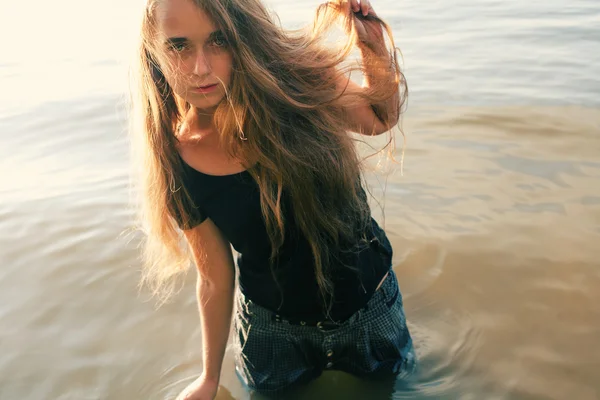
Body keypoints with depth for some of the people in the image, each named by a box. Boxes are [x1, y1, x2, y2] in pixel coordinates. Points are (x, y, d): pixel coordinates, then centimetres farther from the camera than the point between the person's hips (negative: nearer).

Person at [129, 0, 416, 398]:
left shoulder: (297, 82, -22)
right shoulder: (177, 167, -21)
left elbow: (380, 117, -2)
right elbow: (215, 281, -9)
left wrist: (374, 46, -21)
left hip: (371, 304, 2)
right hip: (274, 328, -1)